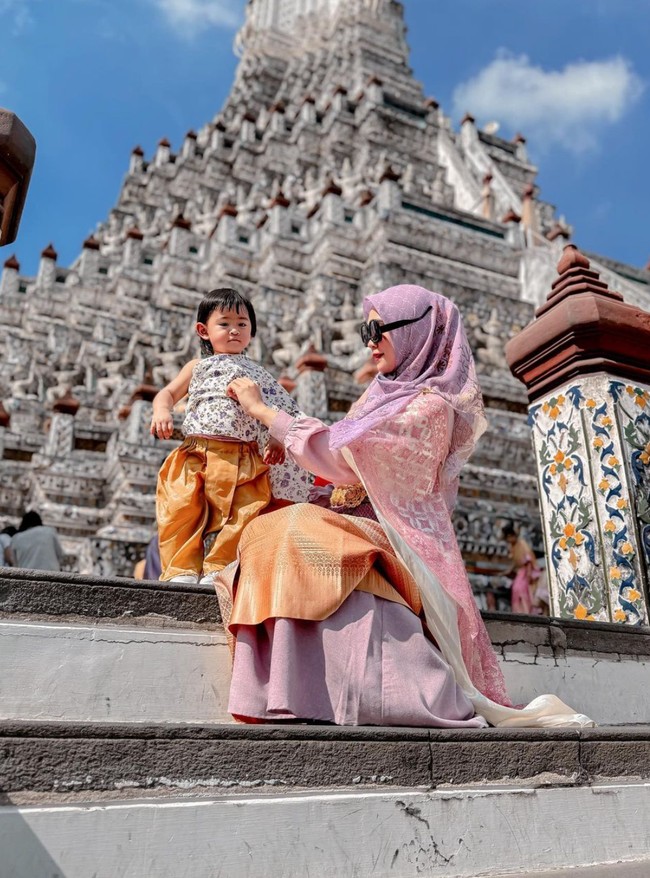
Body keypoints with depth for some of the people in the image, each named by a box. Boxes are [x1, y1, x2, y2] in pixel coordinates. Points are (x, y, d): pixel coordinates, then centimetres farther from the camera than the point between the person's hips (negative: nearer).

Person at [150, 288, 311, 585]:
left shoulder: (256, 374, 15)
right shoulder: (198, 367, 18)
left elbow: (274, 412, 10)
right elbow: (168, 393, 14)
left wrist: (277, 441, -9)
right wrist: (161, 411, -10)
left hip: (239, 458, -1)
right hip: (194, 453, 1)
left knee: (235, 512, -8)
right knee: (181, 510, -8)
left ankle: (218, 569, 3)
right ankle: (182, 569, 1)